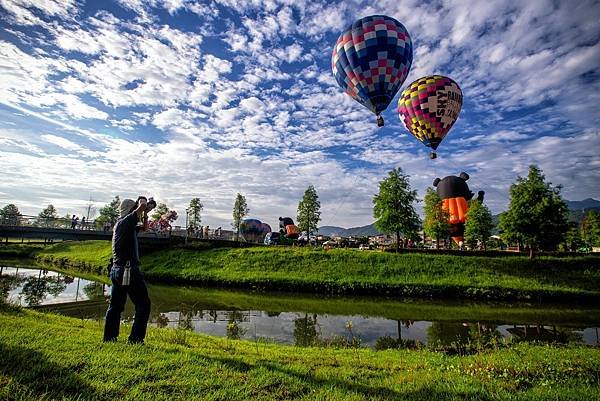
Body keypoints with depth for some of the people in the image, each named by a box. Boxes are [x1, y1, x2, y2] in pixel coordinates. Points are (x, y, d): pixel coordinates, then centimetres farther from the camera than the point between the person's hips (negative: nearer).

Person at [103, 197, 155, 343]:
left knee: (115, 305, 15)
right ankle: (136, 338, -2)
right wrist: (142, 199, 2)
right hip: (128, 270, -10)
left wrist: (145, 213, 17)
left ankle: (109, 337, 21)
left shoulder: (120, 224, 17)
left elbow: (144, 227, 29)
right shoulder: (125, 221, -11)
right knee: (143, 304, -3)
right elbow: (142, 206, -20)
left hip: (117, 270, 10)